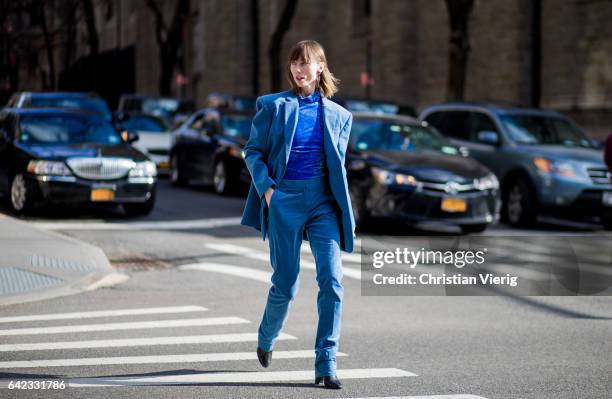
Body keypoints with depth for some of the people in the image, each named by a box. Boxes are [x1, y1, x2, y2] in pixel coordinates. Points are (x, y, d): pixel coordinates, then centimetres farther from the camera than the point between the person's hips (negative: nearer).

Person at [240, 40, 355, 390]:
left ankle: (326, 365, -8)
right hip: (285, 199, -2)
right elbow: (253, 151, 5)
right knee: (285, 284, 4)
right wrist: (266, 187, -10)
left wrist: (346, 211, 8)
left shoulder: (338, 115, 10)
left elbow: (339, 164, 15)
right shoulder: (273, 106, 3)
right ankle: (266, 338, 35)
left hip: (324, 201, 2)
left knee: (332, 281, -12)